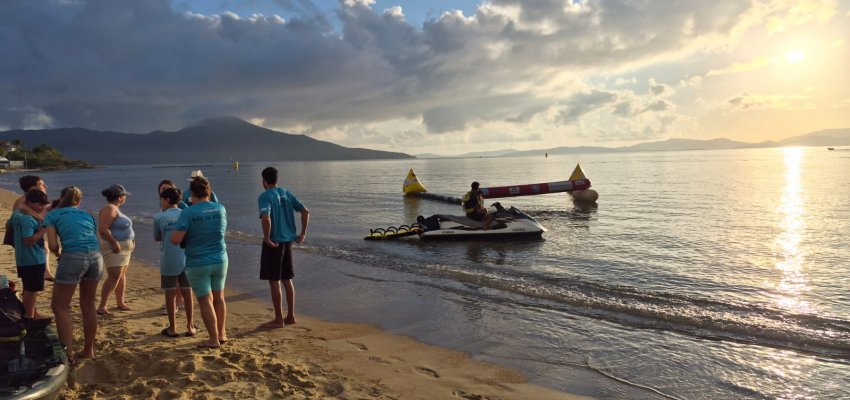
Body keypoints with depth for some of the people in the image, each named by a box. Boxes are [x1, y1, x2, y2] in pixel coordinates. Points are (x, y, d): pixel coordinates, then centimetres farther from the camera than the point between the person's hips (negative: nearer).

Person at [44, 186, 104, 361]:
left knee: (59, 306, 10)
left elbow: (53, 246, 3)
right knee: (88, 305, 18)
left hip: (73, 258, -4)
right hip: (96, 257, 5)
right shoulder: (88, 215, 24)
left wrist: (58, 253, 25)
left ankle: (68, 353, 6)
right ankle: (89, 350, 26)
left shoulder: (53, 214, 13)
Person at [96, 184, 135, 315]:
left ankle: (120, 302, 19)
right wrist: (115, 243, -23)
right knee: (114, 276, -13)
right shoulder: (109, 209, -16)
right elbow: (102, 229, -26)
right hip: (114, 249, -10)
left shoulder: (115, 208, 14)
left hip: (124, 249, 10)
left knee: (122, 275, 12)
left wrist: (130, 242, 14)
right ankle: (102, 306, -11)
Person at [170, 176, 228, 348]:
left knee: (205, 302, 7)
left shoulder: (187, 213, -16)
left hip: (198, 264, -4)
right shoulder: (221, 209, -2)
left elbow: (175, 240, -20)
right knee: (219, 298, 19)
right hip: (220, 261, 4)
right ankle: (222, 334, 28)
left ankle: (214, 339, 14)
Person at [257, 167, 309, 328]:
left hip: (273, 243, -7)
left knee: (274, 282, 2)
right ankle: (290, 316, 23)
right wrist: (303, 233, 9)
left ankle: (278, 320, 9)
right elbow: (305, 212, 6)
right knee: (287, 280, 15)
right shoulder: (287, 193, 9)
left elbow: (266, 218, -28)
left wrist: (267, 239, -17)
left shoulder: (265, 196, -12)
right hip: (288, 241, 7)